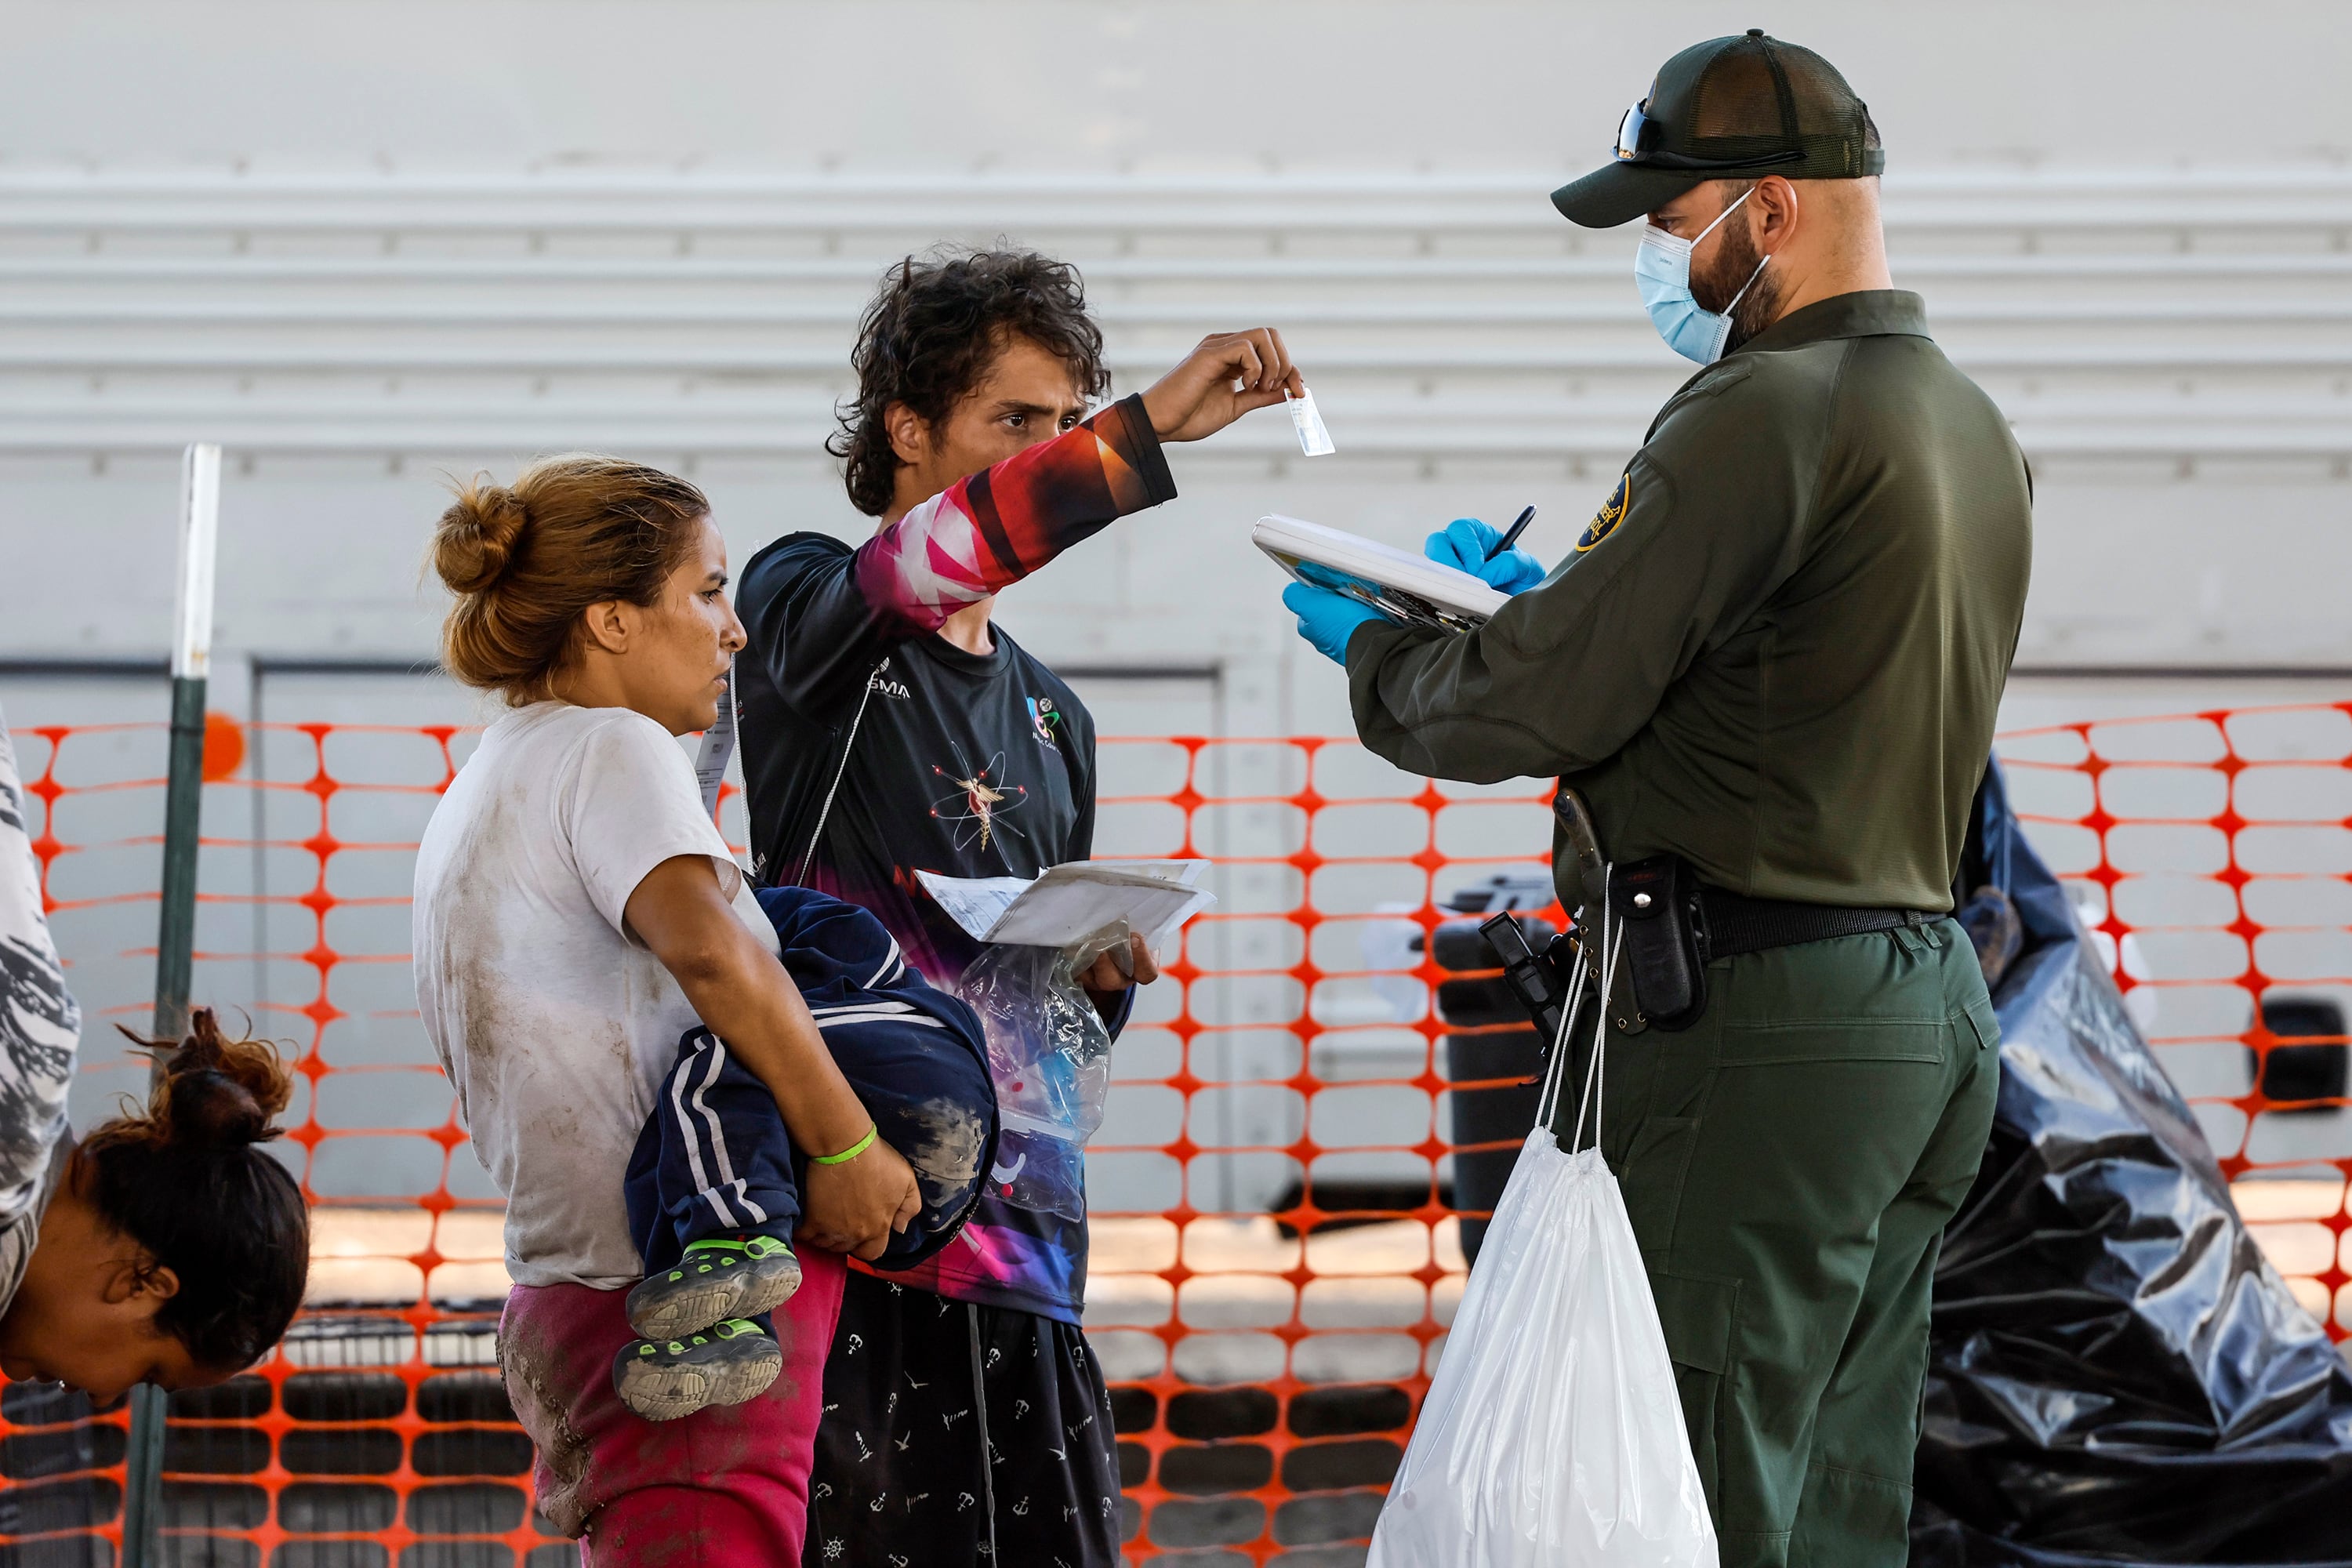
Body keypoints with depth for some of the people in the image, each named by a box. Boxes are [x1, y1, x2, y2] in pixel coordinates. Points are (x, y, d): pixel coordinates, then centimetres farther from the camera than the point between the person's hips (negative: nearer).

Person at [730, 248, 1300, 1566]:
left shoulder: (1053, 718, 24)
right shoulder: (803, 605, 3)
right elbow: (926, 560, -22)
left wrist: (1106, 975, 7)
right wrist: (1151, 428, -30)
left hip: (1011, 1234, 6)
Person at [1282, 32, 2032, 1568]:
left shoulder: (1767, 414, -15)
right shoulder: (1974, 424, 16)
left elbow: (1541, 708, -16)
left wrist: (1371, 649, 3)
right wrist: (1543, 595, 20)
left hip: (1760, 1021, -10)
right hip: (1930, 1007, 10)